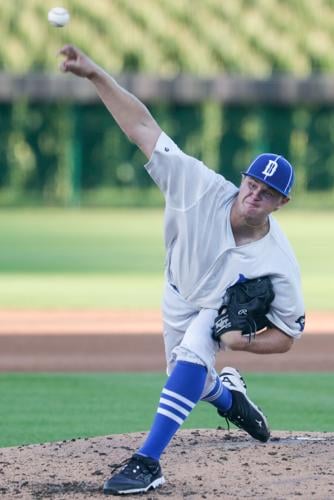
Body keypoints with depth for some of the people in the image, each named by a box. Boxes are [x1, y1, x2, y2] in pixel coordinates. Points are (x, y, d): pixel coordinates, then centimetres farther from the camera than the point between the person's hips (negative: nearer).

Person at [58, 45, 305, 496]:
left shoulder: (280, 263, -35)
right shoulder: (204, 190, -35)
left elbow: (286, 336, -23)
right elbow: (144, 128, -35)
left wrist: (245, 342, -42)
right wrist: (96, 75, -42)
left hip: (222, 311, -4)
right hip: (180, 296, 4)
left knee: (191, 355, -34)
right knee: (189, 384, 22)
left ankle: (147, 462, -33)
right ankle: (227, 392, 61)